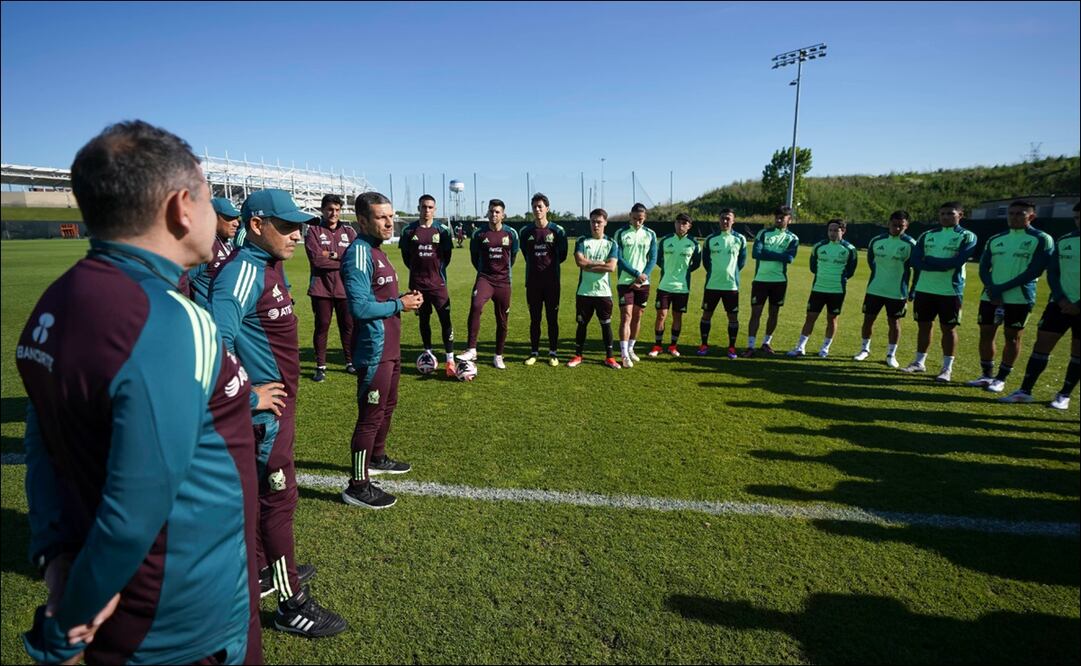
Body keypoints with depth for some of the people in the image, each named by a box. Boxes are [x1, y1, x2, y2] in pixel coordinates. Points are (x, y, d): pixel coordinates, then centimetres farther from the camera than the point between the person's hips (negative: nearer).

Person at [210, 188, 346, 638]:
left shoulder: (271, 266, 9)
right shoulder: (243, 270, -22)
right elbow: (217, 341, -33)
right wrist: (249, 395, -24)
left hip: (279, 403, 10)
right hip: (265, 408, -10)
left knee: (265, 492, 22)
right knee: (279, 498, 1)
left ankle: (265, 568, 41)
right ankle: (292, 604, 16)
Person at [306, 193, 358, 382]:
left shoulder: (349, 231, 10)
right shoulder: (313, 231, 1)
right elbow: (316, 259, -13)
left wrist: (333, 255, -11)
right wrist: (344, 260, -8)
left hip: (346, 287, 3)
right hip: (321, 287, -2)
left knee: (348, 326, 9)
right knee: (322, 326, 4)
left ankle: (351, 362, 22)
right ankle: (320, 366, 14)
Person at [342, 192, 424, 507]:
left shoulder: (376, 251, 13)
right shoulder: (360, 252, -19)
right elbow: (360, 307, -27)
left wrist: (405, 298, 2)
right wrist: (400, 305, -18)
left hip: (390, 348, 11)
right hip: (374, 351, -11)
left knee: (388, 406, 24)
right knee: (371, 415, -2)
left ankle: (376, 458, 44)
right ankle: (358, 486, 10)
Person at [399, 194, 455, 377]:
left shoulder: (442, 230, -1)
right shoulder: (409, 230, 1)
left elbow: (447, 255, 8)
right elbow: (405, 254, 10)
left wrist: (438, 269, 4)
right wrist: (417, 269, 8)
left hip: (438, 282, -2)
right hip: (417, 283, 2)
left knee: (445, 319, -8)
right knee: (424, 319, 12)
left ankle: (450, 360, -4)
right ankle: (428, 354, 25)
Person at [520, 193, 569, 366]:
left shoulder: (557, 231, -3)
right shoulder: (526, 231, 3)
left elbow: (562, 255, 5)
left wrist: (550, 264, 8)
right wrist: (536, 265, 13)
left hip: (552, 281, -2)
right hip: (533, 282, 2)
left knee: (552, 318, 4)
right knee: (534, 319, 8)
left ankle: (553, 352, 14)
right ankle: (534, 352, 17)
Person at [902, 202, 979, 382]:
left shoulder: (967, 236, -2)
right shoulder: (927, 235, 10)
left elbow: (956, 262, -17)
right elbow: (915, 260, -3)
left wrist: (929, 261, -11)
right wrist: (943, 264, -16)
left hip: (950, 291, -4)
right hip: (924, 289, 4)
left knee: (949, 329, 3)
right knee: (923, 326, 11)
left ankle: (947, 368, 11)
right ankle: (919, 363, 22)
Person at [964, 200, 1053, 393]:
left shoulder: (1041, 239, -3)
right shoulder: (995, 239, 11)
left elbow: (1034, 271, -11)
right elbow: (984, 267, 8)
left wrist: (1002, 288, -16)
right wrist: (992, 289, -10)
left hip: (1019, 299, -5)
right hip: (990, 297, 5)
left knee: (1012, 336, 1)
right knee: (986, 334, 6)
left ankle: (1001, 379, 9)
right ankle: (986, 375, 18)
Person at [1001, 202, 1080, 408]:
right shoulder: (1063, 241, 7)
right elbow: (1052, 273, 5)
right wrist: (1061, 298, -9)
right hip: (1060, 303, 3)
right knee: (1042, 344, 0)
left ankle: (1064, 395, 14)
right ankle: (1025, 391, 4)